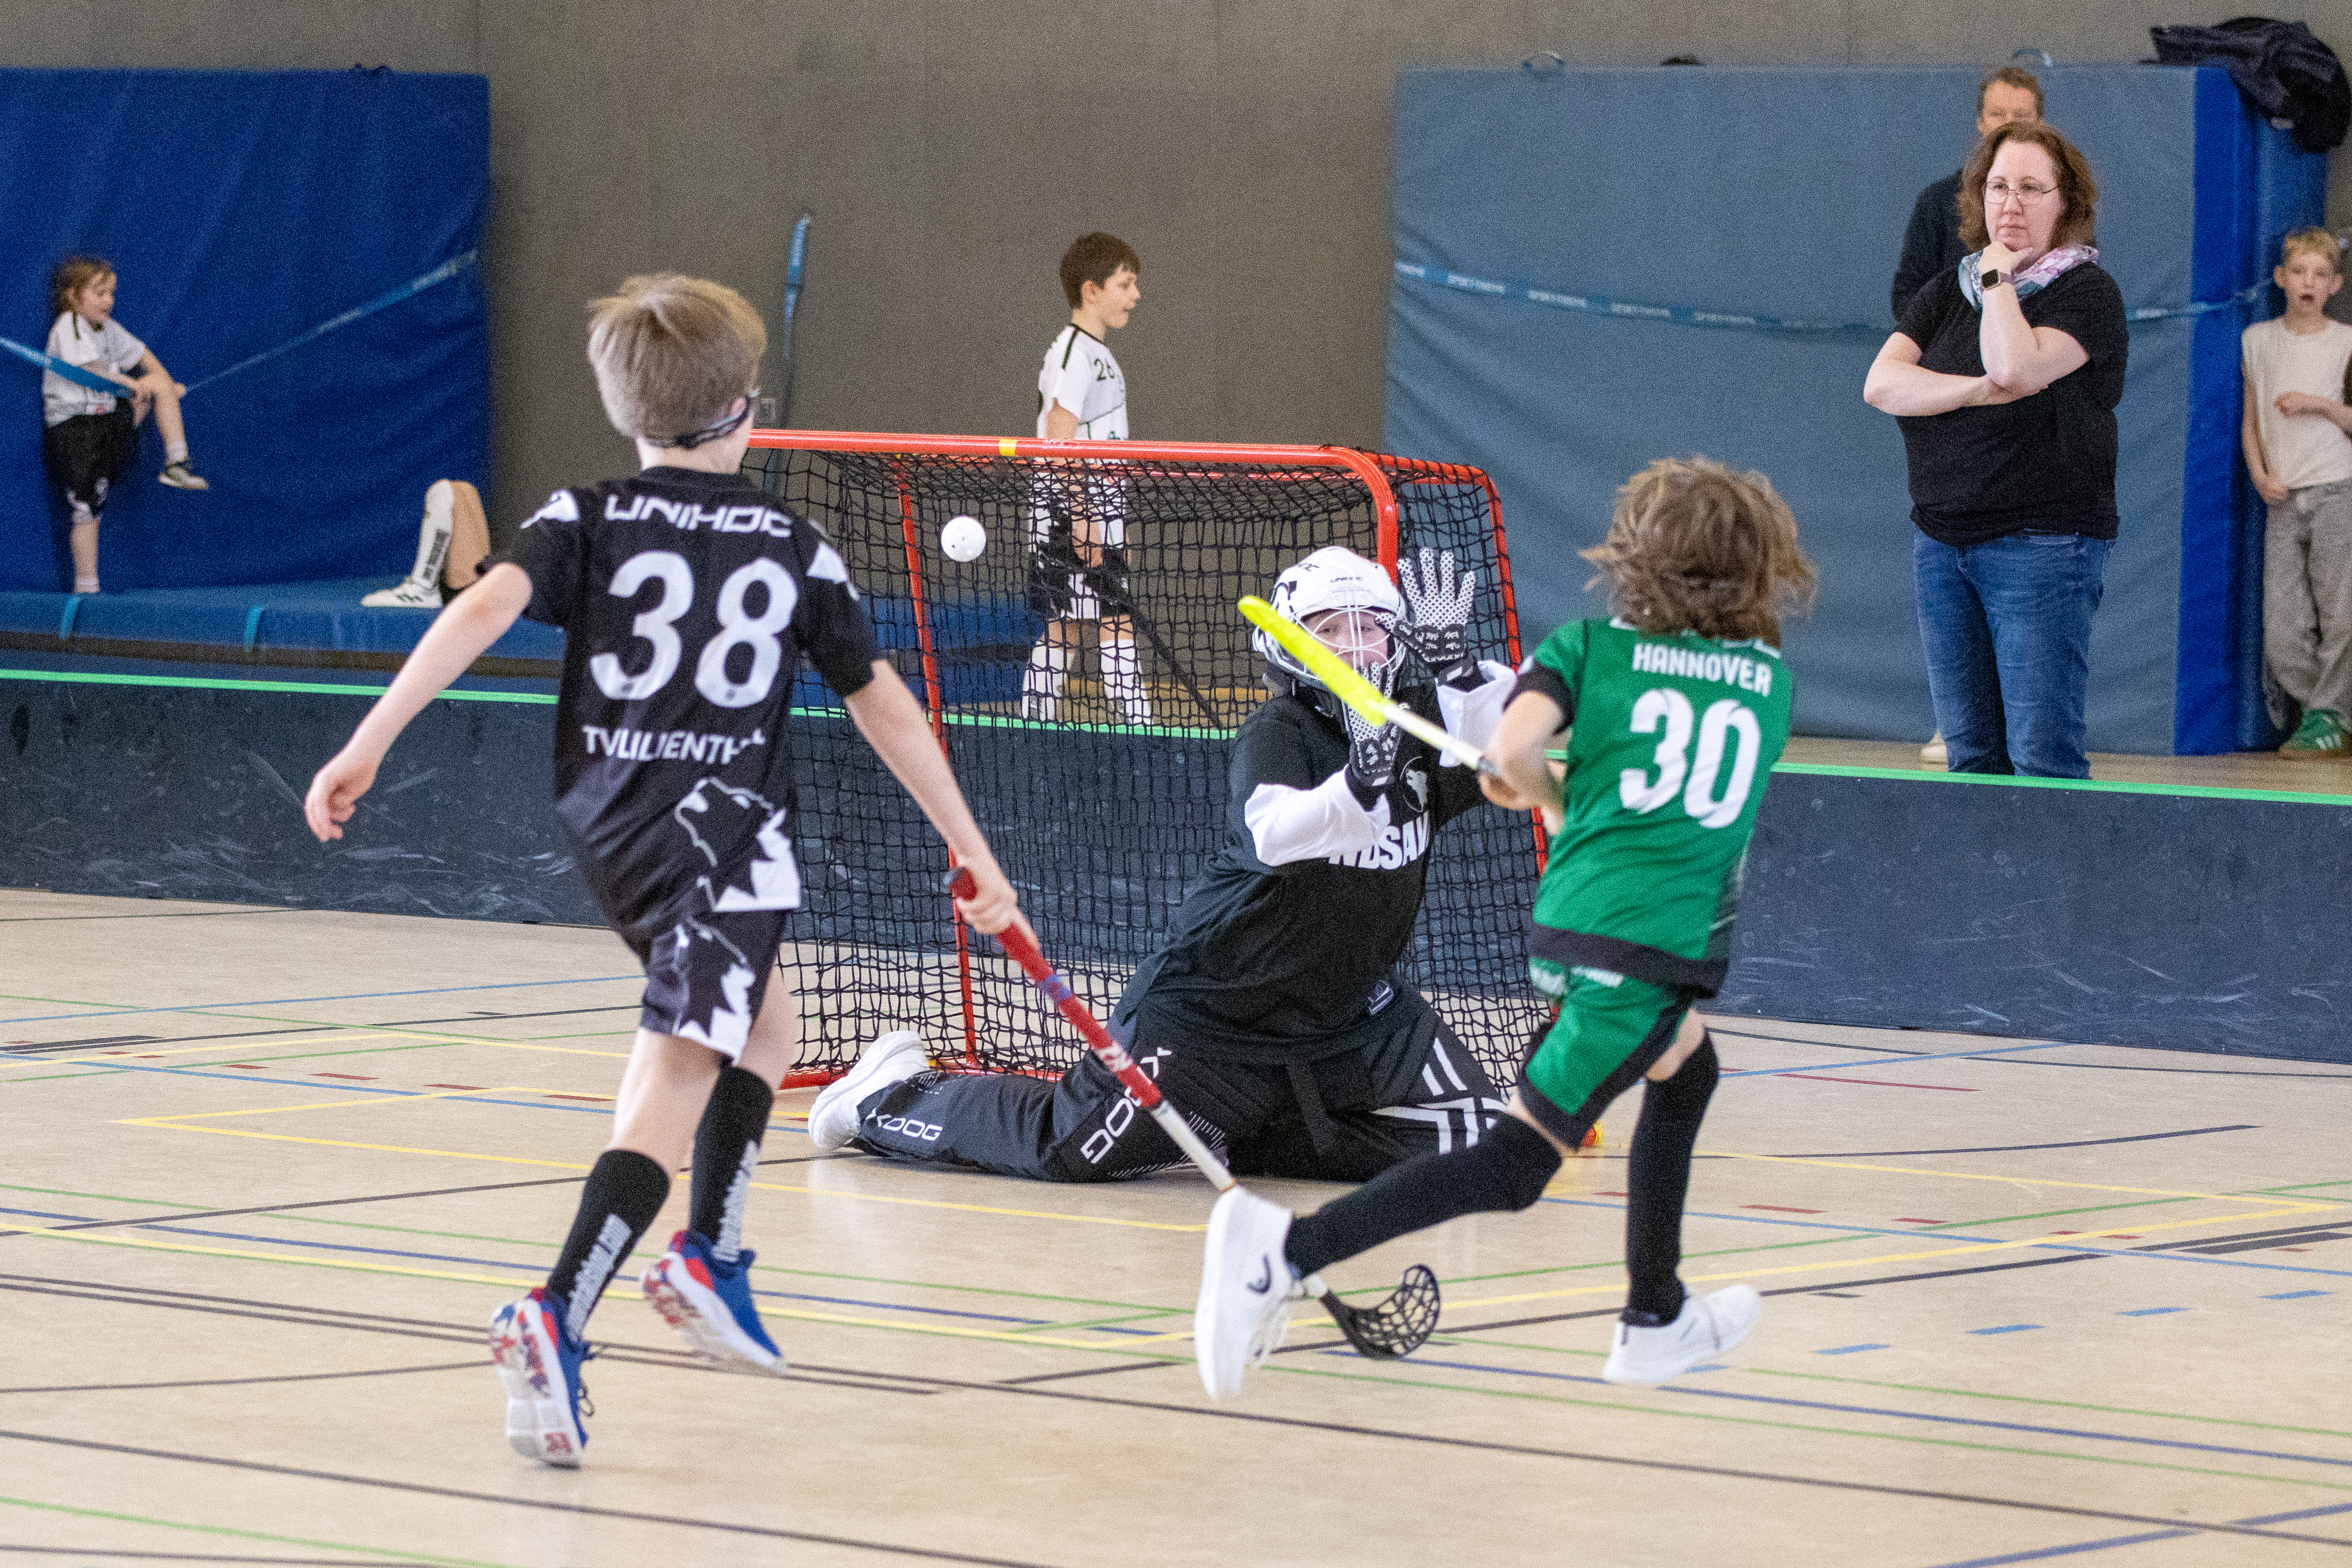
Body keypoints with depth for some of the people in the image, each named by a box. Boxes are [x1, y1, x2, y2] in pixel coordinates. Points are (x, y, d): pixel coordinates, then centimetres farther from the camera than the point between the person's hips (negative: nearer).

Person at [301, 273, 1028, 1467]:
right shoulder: (794, 548, 4)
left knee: (762, 1020, 29)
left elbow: (484, 608, -12)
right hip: (725, 836, -4)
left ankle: (711, 1258, 26)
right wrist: (974, 855, 12)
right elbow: (883, 705, 6)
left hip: (609, 828, 4)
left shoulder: (585, 521, 5)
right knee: (672, 1090, -12)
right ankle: (556, 1318, -31)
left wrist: (368, 745, -16)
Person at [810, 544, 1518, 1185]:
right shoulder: (1275, 733, -18)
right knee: (1070, 1151, -7)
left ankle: (1240, 1135, 7)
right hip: (1218, 997, -6)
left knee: (1473, 1135, -7)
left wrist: (1460, 667, -32)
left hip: (1349, 1005, 6)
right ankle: (893, 1099, 23)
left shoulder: (1421, 720, 0)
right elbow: (1275, 833, -39)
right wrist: (1360, 781, -56)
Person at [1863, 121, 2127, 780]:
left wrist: (1999, 277, -7)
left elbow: (2016, 366, -21)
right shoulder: (1947, 292, 15)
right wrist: (1979, 391, -14)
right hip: (1943, 545, 6)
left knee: (2041, 759, -11)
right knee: (1969, 755, 6)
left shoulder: (2088, 292, -3)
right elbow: (1881, 384, 0)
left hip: (2042, 546, -6)